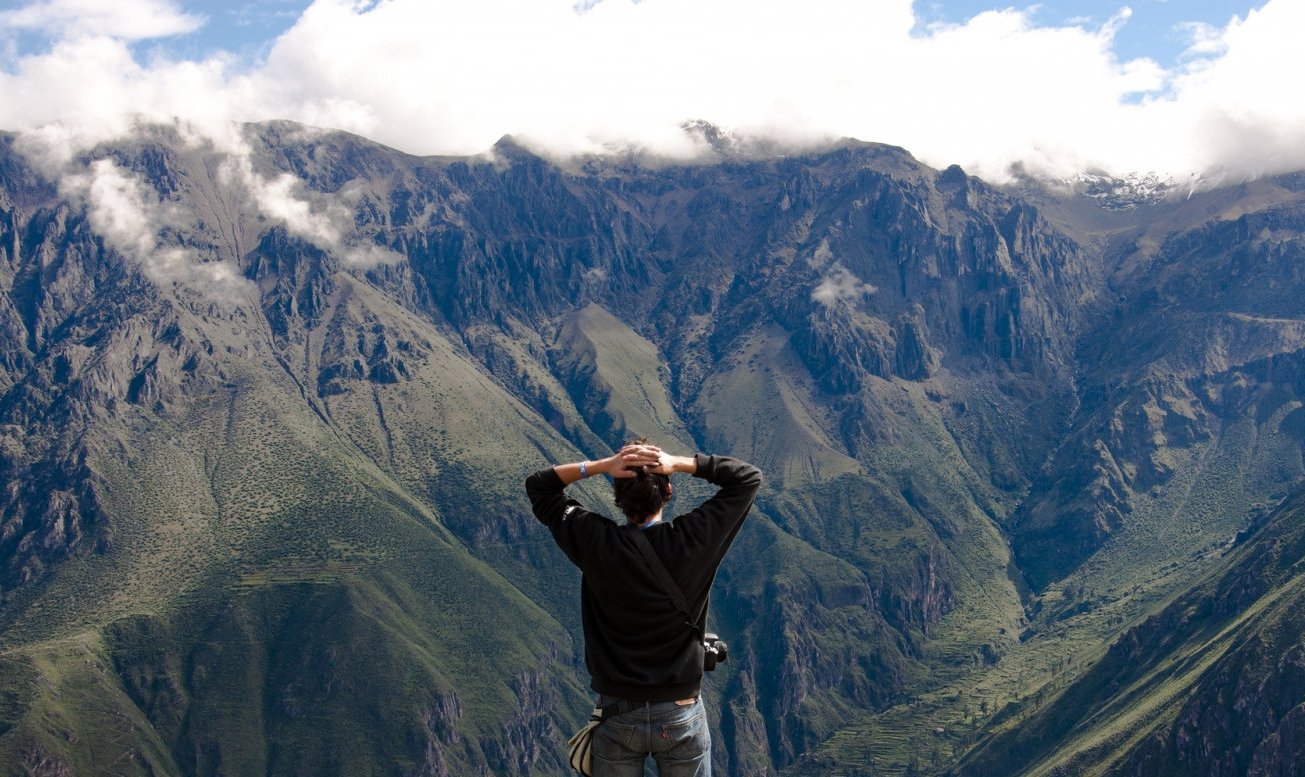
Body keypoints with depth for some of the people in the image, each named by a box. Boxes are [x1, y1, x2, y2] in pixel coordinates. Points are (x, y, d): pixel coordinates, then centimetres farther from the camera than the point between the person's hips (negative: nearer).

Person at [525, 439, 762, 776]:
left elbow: (538, 485, -1)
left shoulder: (596, 543, -15)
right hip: (682, 715, 0)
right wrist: (679, 464, -15)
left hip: (618, 716, 0)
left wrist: (601, 466, -14)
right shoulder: (691, 540, -16)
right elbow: (749, 477, -4)